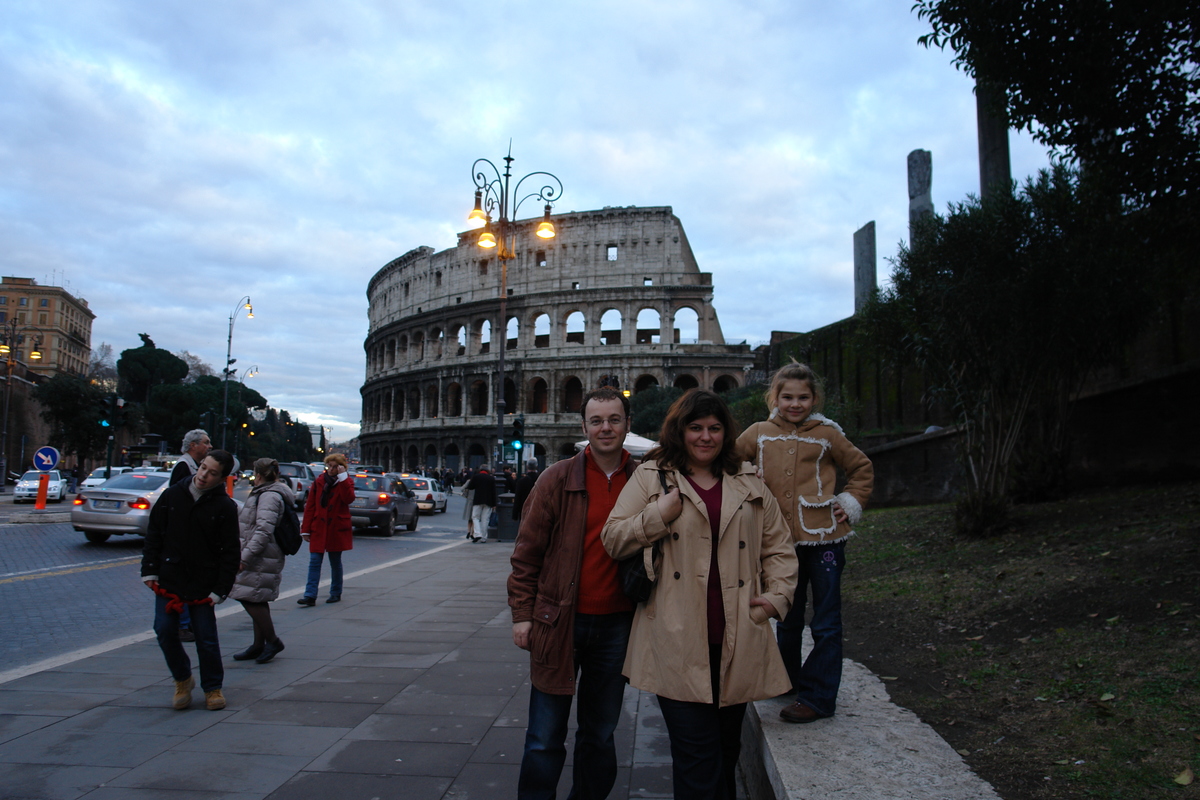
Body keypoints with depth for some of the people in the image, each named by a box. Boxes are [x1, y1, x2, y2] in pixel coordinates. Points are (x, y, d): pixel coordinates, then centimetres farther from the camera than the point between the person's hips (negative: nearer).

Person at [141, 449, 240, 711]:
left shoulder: (225, 507, -7)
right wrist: (150, 571, 1)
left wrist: (221, 589, -10)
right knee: (165, 632, 2)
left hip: (203, 585, -3)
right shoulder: (172, 495, 1)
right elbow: (153, 535, 8)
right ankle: (183, 680, 26)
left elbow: (229, 553, -6)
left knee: (206, 638, 2)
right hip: (168, 579, 3)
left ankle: (212, 687, 21)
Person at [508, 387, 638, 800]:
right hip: (559, 623, -2)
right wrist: (522, 614, -4)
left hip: (616, 624, 2)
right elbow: (527, 552, -1)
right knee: (545, 739, 7)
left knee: (600, 735, 17)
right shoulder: (558, 479, -4)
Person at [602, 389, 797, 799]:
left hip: (736, 641, 4)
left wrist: (777, 594, 4)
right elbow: (613, 540, 2)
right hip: (678, 643, -3)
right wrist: (658, 516, -12)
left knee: (727, 751, 16)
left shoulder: (748, 483, 14)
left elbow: (778, 546, 19)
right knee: (696, 759, -5)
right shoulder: (650, 477, 5)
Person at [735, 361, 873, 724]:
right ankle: (787, 681, 36)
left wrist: (850, 504, 0)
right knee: (786, 620, 18)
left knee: (825, 625, 3)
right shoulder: (759, 434, 3)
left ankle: (818, 697, 14)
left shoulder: (827, 434, -1)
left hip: (823, 540, -2)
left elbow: (862, 469, 12)